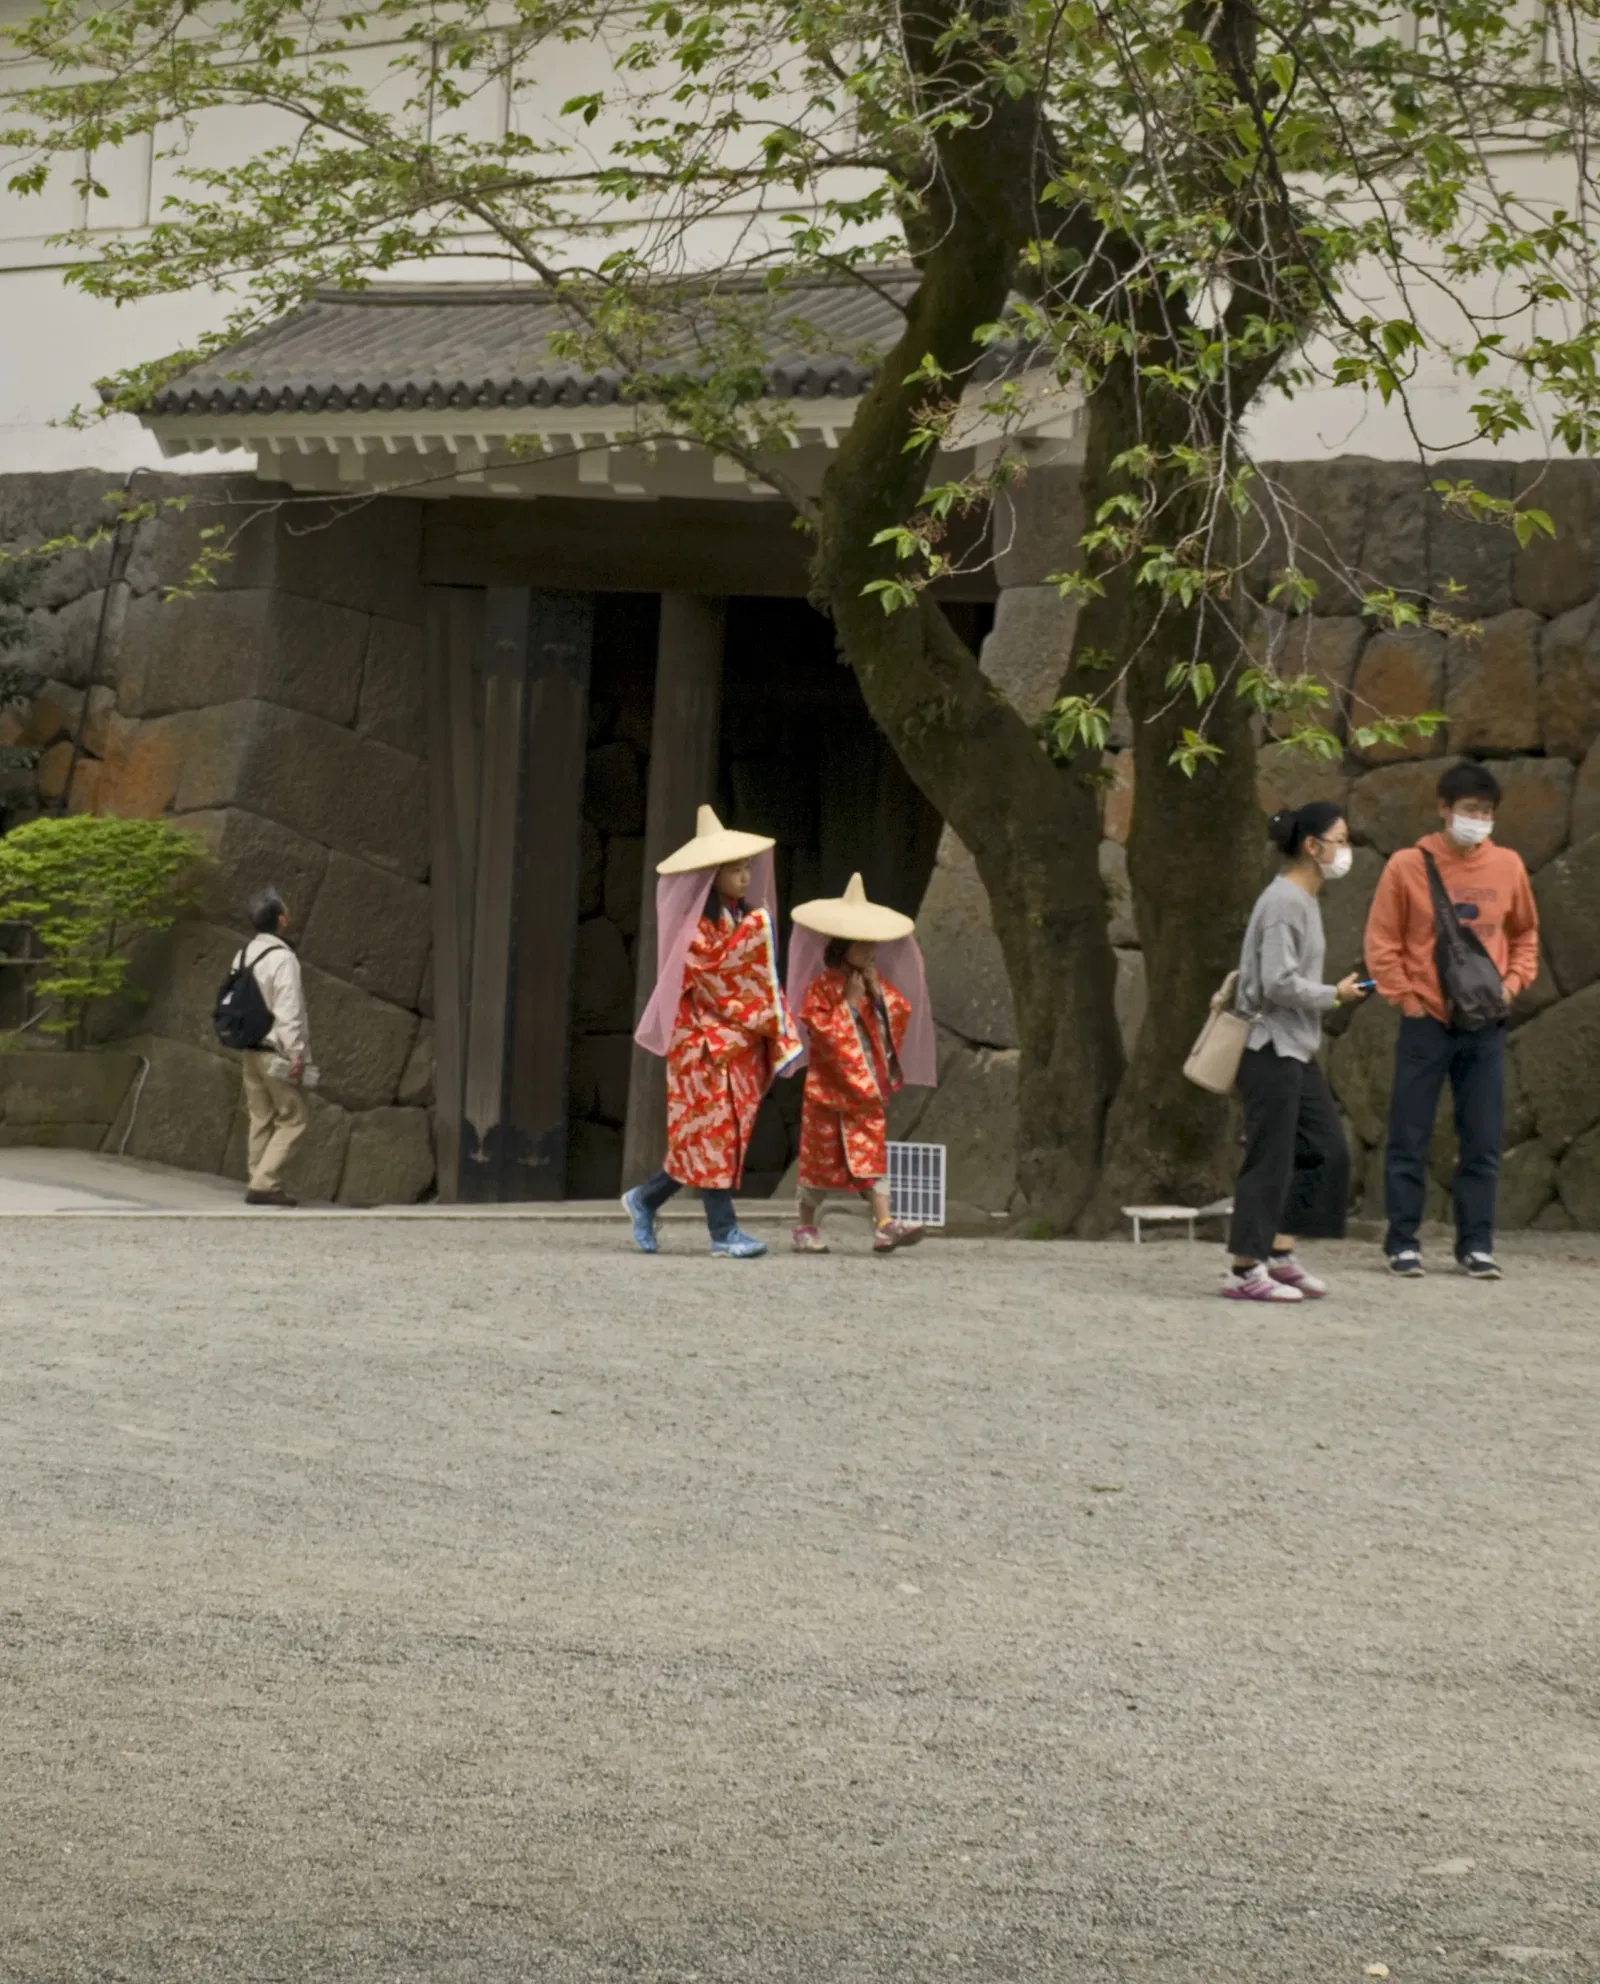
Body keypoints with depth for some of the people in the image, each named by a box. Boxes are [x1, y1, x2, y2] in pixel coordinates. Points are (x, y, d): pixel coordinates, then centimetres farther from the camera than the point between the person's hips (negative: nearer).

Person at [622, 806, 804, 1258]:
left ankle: (646, 1199, 22)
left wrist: (780, 1033, 7)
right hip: (705, 1039, -8)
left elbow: (761, 980, 15)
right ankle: (724, 1230, -4)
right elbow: (712, 978, -20)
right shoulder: (697, 925, -11)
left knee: (729, 1132, 9)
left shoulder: (745, 918, 12)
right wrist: (752, 934, -19)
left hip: (741, 1040, 8)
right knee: (715, 1129, -6)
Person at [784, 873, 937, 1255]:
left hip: (869, 1087, 5)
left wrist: (879, 992, -7)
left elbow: (901, 1013, 3)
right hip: (830, 1086, -5)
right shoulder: (820, 988, -8)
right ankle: (806, 1226, 16)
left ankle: (884, 1224, -12)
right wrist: (849, 1001, -17)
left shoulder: (876, 983, 11)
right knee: (821, 1158, 3)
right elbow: (824, 1031, -18)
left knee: (873, 1152, -4)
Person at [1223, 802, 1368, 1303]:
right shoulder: (1284, 902, -16)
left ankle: (1281, 1254, 16)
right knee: (1270, 1160, -5)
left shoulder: (1303, 900, 14)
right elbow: (1279, 983, -21)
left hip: (1296, 1051, 10)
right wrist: (1335, 996, -10)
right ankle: (1246, 1271, 1)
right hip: (1271, 1050, -10)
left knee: (1327, 1149, 10)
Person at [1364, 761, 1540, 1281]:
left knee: (1483, 1141, 4)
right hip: (1426, 1023, -2)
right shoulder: (1408, 866, -4)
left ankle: (1475, 1244, 11)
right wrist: (1406, 999, -7)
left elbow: (1525, 933, 17)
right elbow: (1382, 943, -1)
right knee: (1409, 1139, 1)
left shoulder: (1507, 866, 4)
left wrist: (1513, 981, 3)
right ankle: (1403, 1241, 9)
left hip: (1485, 1025, 2)